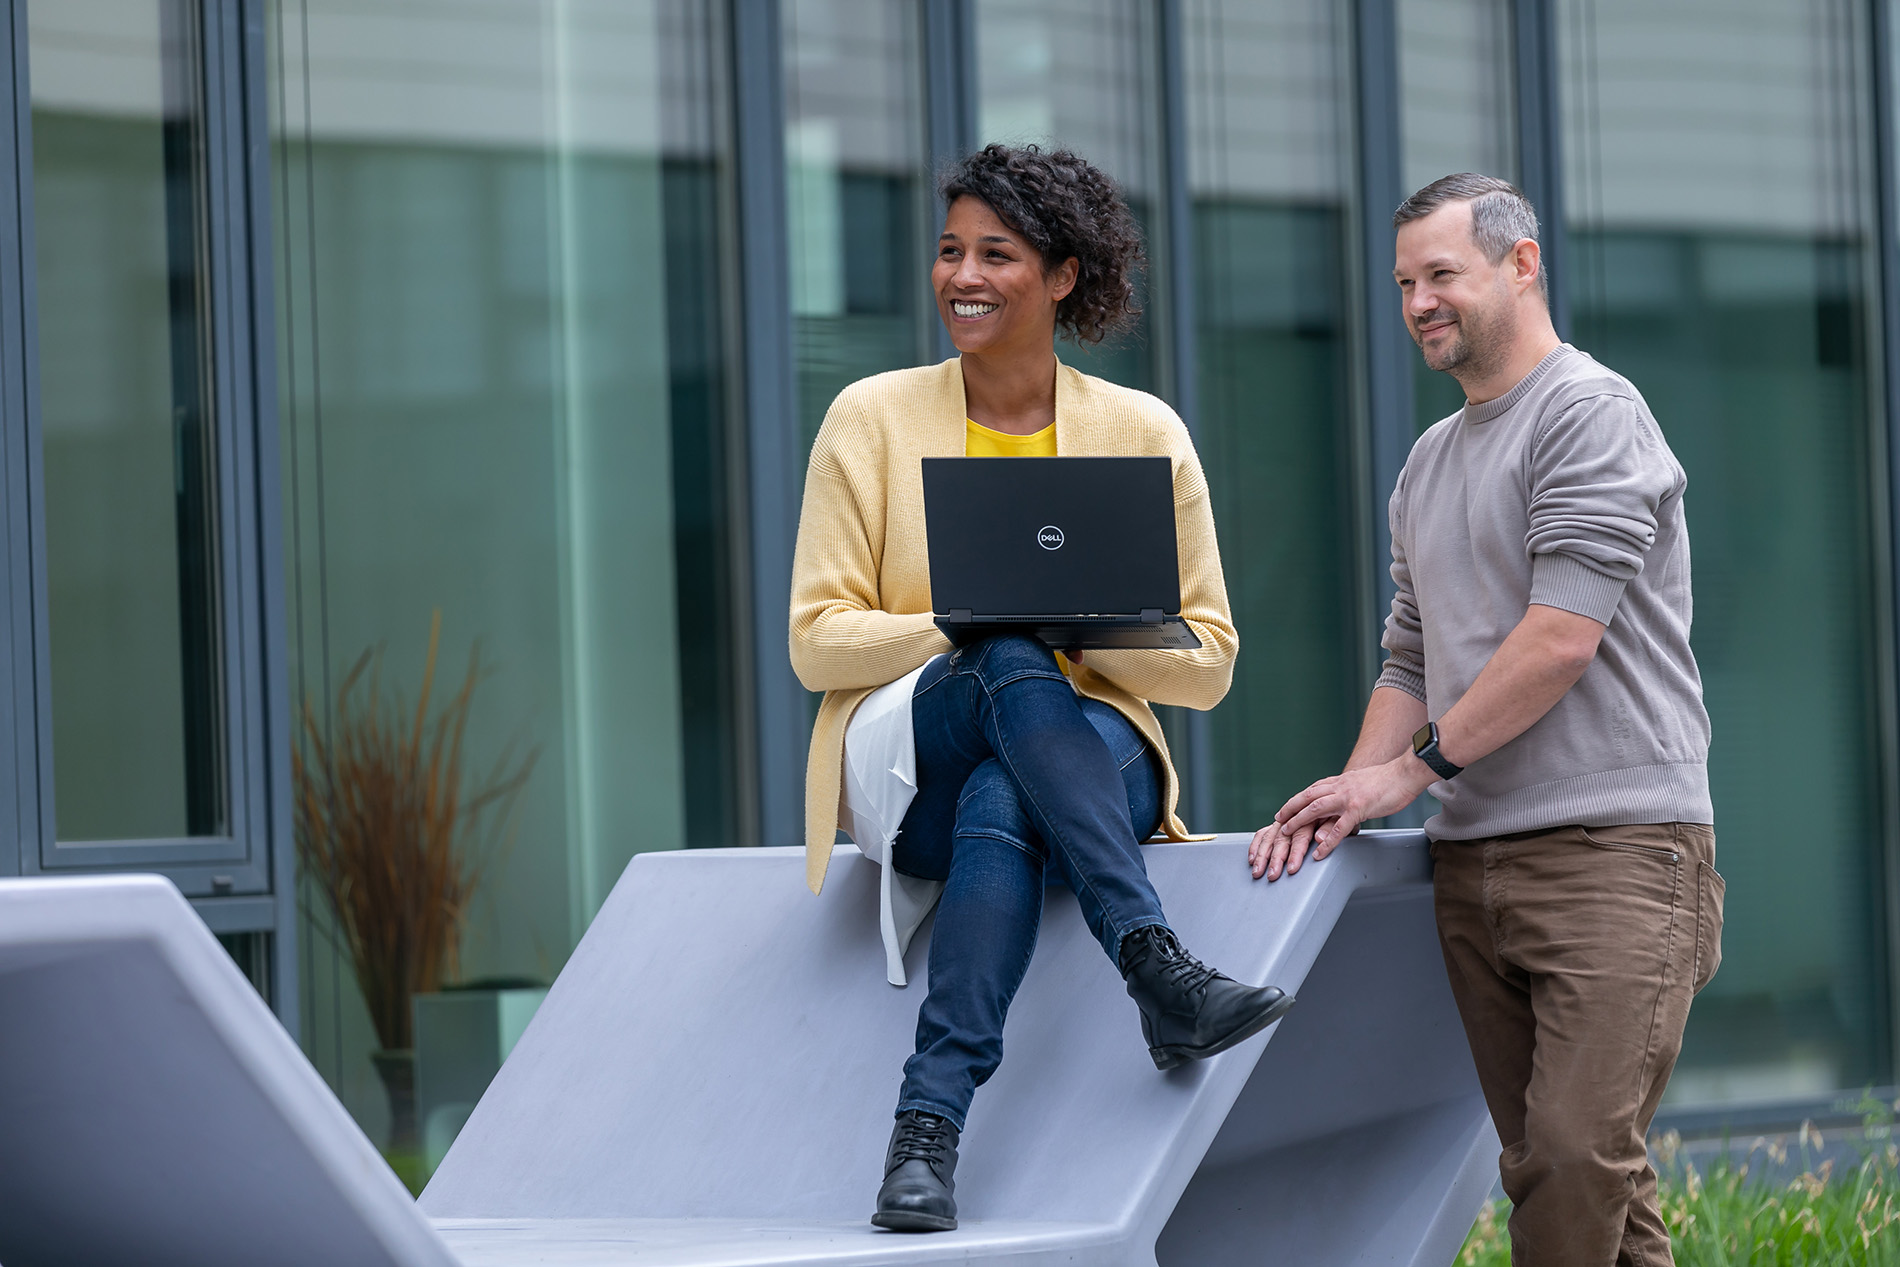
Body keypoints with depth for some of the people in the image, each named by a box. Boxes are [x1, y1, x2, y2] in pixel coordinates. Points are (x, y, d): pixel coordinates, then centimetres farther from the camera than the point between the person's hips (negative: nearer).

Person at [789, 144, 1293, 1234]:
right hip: (917, 760, 0)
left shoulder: (1143, 433, 5)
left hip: (1096, 755, 0)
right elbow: (817, 640, -1)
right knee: (1014, 671, -36)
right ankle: (1159, 971, -47)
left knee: (1000, 806, -39)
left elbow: (1209, 662, 4)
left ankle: (931, 1124, -46)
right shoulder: (873, 418, 4)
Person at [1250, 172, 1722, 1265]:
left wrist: (1418, 765, -9)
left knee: (1580, 1155, -17)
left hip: (1615, 846, -8)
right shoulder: (1430, 460, 22)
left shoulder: (1592, 414, -5)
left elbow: (1562, 638, -14)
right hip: (1475, 857, 8)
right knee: (1543, 1166, 4)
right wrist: (1355, 792, 5)